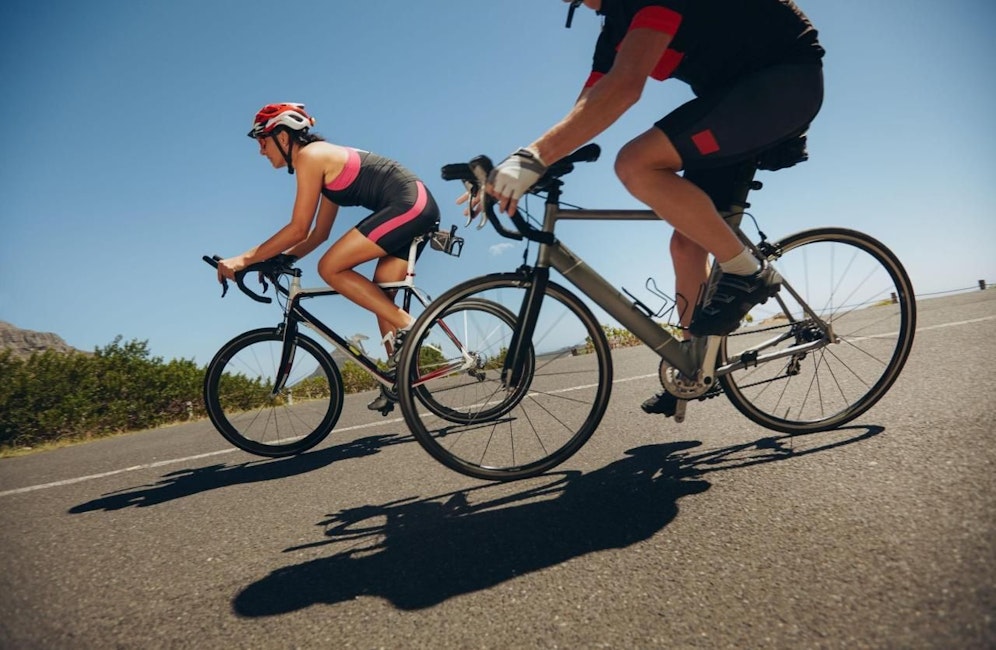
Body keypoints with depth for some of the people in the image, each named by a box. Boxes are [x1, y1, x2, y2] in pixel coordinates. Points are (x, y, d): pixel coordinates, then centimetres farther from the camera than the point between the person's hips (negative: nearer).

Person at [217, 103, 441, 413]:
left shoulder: (309, 156, -6)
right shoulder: (326, 158, 22)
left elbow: (298, 229, -10)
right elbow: (319, 234, 24)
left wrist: (245, 258, -5)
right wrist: (277, 259, 18)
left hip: (406, 206, -10)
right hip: (419, 207, 10)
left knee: (330, 268, -8)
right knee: (379, 297, 11)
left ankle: (406, 326, -8)